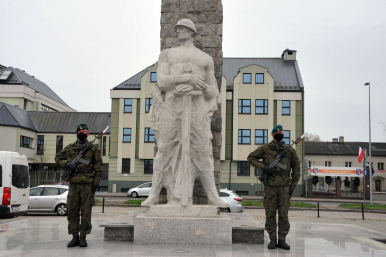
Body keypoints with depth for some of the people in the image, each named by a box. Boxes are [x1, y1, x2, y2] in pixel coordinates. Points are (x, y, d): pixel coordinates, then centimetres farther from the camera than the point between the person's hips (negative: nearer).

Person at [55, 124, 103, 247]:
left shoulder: (93, 148, 4)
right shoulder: (69, 148, 12)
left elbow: (99, 167, 2)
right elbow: (58, 158, 20)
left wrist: (95, 183, -5)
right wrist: (66, 164, -1)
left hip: (87, 185, -3)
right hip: (74, 184, 3)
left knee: (86, 211, 0)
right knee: (72, 211, 4)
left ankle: (83, 237, 9)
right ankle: (75, 237, 14)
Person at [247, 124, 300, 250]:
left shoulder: (290, 150, 8)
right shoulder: (265, 148, 4)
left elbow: (296, 168, 12)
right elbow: (251, 157, 7)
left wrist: (293, 185, 6)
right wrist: (263, 167, -8)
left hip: (284, 187, 1)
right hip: (270, 186, -1)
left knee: (284, 214, 1)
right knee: (270, 214, 2)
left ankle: (282, 240, 10)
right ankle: (273, 240, 11)